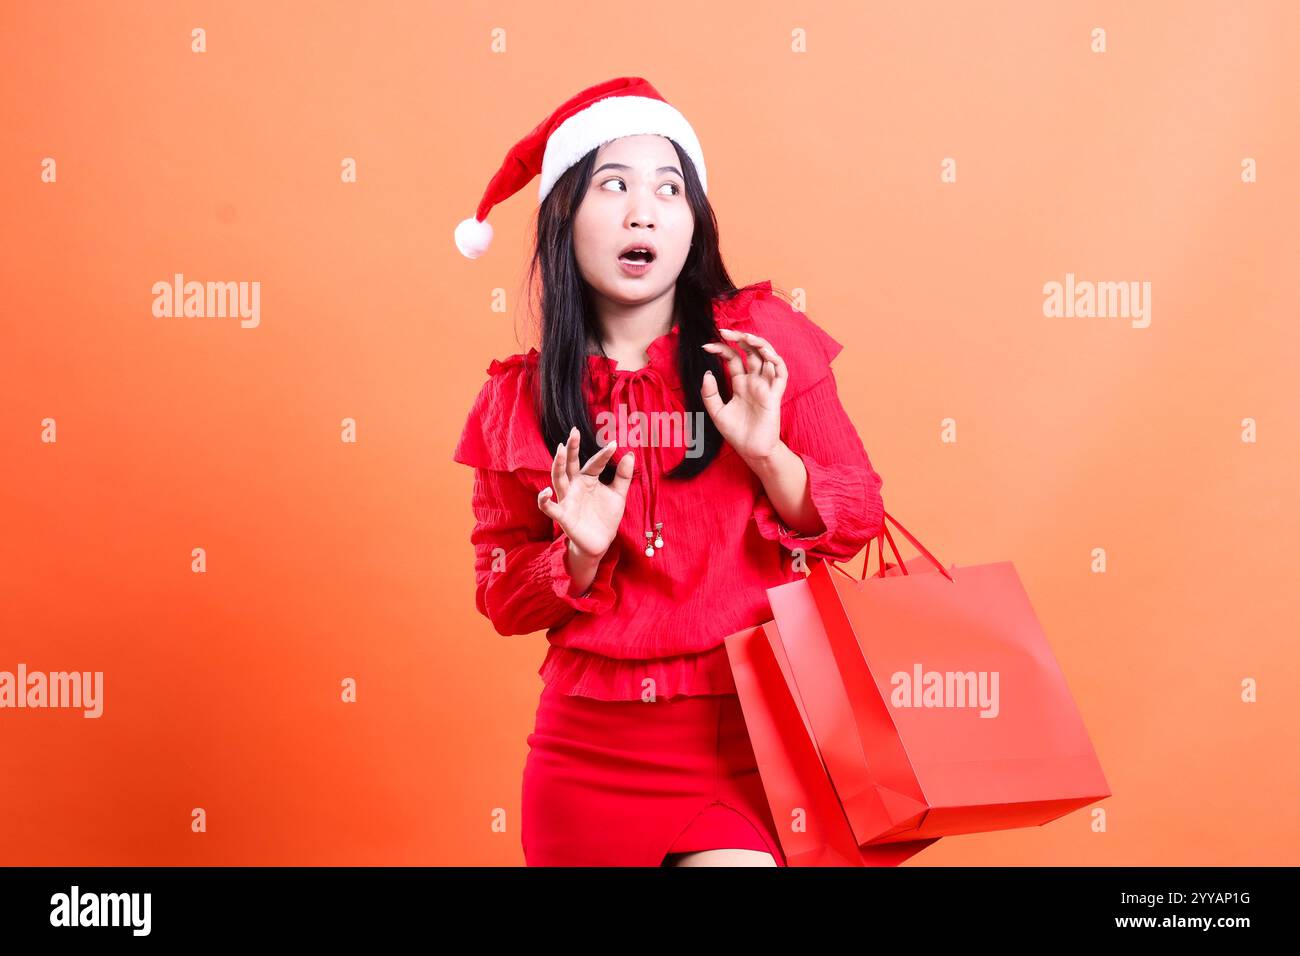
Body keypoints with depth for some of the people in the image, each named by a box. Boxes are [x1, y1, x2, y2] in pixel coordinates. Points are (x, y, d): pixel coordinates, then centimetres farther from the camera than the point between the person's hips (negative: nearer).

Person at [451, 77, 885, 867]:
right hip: (592, 742, 2)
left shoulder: (762, 341, -3)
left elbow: (857, 519, 0)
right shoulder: (519, 397, 1)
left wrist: (766, 453, -16)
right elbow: (503, 597, 6)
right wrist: (580, 555, -12)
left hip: (744, 730, -2)